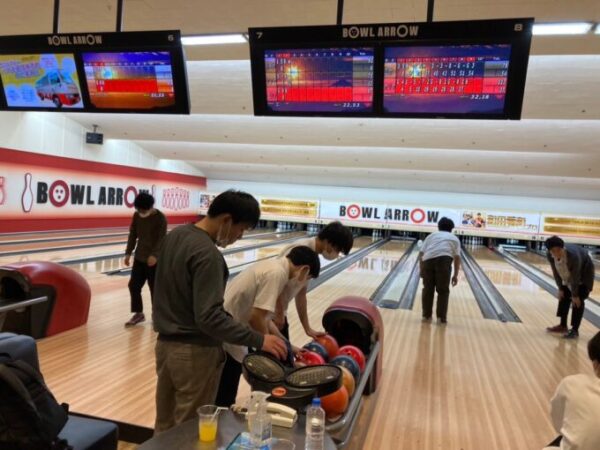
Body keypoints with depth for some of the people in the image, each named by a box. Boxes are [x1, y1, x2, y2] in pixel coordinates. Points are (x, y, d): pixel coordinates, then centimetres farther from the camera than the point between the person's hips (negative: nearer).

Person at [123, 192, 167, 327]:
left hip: (153, 259, -5)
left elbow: (161, 239, -19)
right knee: (134, 285, 5)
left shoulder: (160, 218, -14)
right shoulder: (136, 216, 2)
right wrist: (128, 253, 3)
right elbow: (133, 235, 8)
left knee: (155, 288, 3)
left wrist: (154, 255, -31)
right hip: (139, 257, 5)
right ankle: (138, 313, 18)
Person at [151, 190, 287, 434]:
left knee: (164, 425, 22)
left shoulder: (174, 236, 3)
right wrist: (258, 340, -25)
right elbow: (209, 318, -28)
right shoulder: (207, 254, -24)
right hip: (194, 352, -8)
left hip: (165, 343, 9)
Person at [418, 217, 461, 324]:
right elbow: (457, 257, 14)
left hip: (428, 260, 2)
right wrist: (456, 275, 16)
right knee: (443, 290, 9)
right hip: (444, 260, -2)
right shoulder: (454, 238, 26)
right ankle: (441, 317, 8)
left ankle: (426, 315, 17)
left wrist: (421, 269, 23)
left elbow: (421, 253, 19)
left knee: (428, 289, 13)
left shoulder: (431, 236, 30)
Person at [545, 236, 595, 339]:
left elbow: (575, 276, -31)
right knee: (564, 296, 8)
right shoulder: (550, 256, -26)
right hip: (569, 273, 6)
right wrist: (560, 289, -5)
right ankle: (563, 326, 20)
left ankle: (575, 330, -4)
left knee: (578, 300, -10)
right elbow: (556, 272, -10)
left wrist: (575, 295, -21)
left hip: (584, 272, -6)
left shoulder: (573, 255, -42)